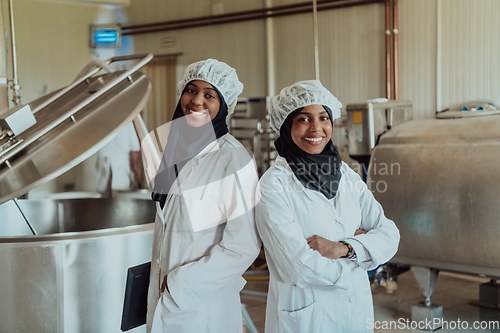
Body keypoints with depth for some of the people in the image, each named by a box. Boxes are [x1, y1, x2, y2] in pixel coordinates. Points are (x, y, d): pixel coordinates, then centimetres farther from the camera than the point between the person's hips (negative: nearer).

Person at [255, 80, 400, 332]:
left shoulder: (347, 176, 3)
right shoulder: (274, 185, -15)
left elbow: (389, 236, -2)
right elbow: (300, 268, -22)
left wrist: (345, 248, -19)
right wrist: (361, 243, -8)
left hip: (357, 310, 5)